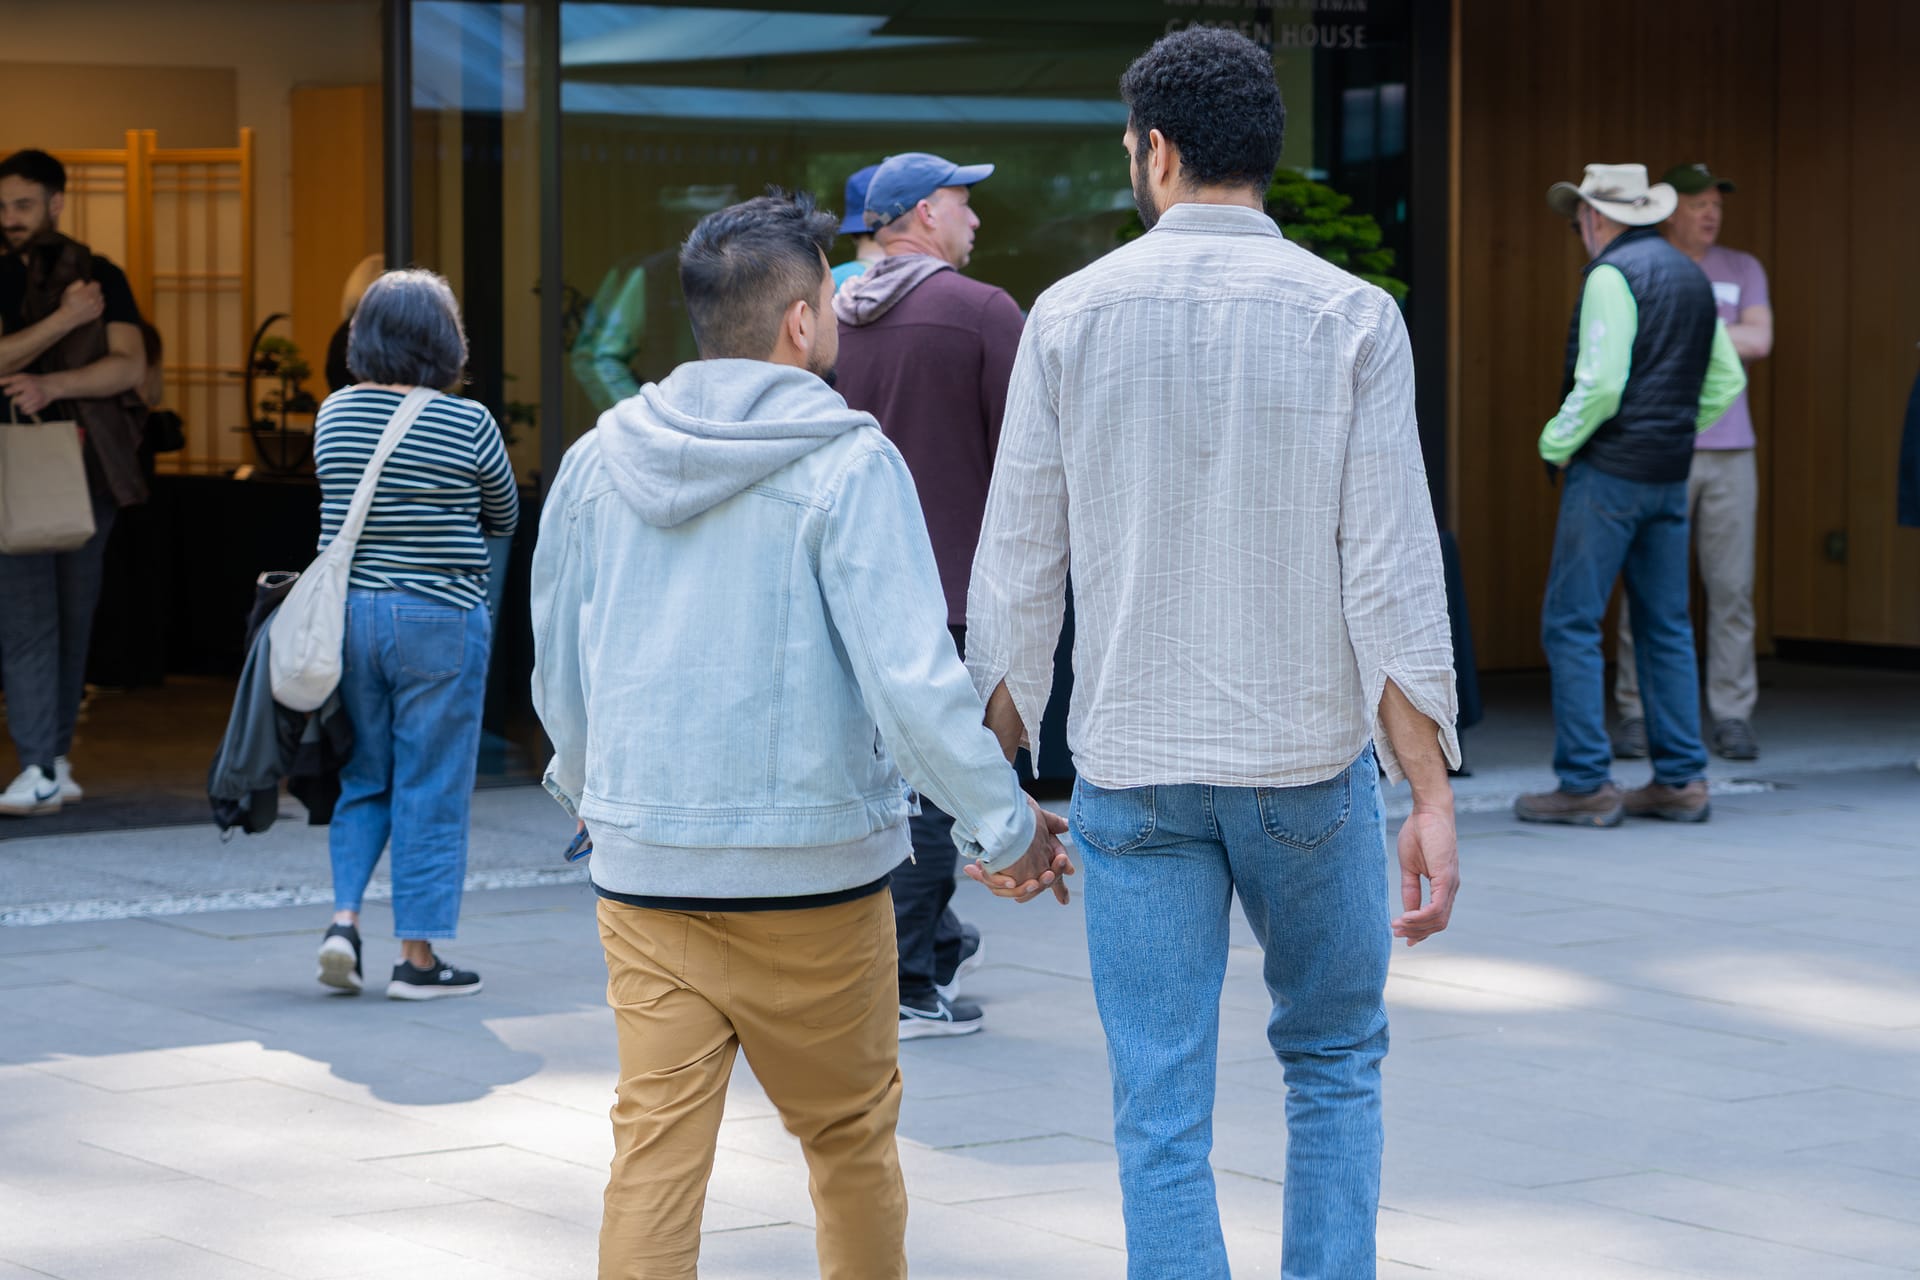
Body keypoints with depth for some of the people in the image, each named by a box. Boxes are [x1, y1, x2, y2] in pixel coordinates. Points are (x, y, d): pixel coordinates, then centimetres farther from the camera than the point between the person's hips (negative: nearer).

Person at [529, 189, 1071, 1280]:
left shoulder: (600, 460, 5)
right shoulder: (845, 462, -11)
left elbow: (558, 668, 15)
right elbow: (911, 676, -18)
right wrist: (1007, 823, -6)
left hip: (644, 863, 4)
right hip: (812, 867, -4)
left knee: (656, 1146, 2)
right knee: (850, 1134, 14)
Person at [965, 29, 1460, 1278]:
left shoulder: (1072, 315, -1)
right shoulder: (1352, 318, -5)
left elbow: (1017, 569, 0)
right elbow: (1392, 575, -9)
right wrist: (1432, 799, -7)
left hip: (1133, 771, 0)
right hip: (1310, 758, 0)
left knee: (1162, 1113, 3)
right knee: (1335, 1057, 20)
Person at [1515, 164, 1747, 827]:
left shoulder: (1612, 275, -11)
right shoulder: (1692, 277, 15)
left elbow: (1600, 382, -20)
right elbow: (1726, 381, 19)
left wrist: (1555, 443, -6)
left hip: (1609, 472, -8)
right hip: (1671, 474, 8)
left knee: (1571, 625, -4)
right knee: (1665, 626, 12)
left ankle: (1586, 784, -7)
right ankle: (1681, 780, 11)